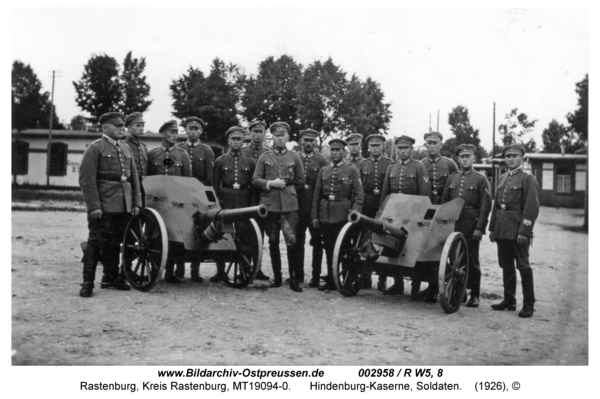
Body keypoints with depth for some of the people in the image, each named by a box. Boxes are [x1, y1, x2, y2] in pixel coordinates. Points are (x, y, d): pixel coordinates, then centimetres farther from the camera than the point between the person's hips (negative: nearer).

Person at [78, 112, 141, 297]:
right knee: (96, 241, -3)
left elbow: (134, 178, 18)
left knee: (115, 242, 12)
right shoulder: (95, 148, -3)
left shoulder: (126, 149, 17)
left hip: (123, 206, 6)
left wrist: (136, 202, 10)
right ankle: (88, 282, 5)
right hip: (103, 206, -6)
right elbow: (87, 179, -10)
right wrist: (94, 206, -16)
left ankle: (111, 277, 24)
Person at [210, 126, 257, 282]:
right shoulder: (220, 161, 9)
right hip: (225, 201, 0)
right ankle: (220, 271, 9)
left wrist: (252, 205, -1)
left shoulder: (250, 162, 8)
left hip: (244, 202, 0)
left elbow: (253, 186, 7)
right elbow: (215, 185, 8)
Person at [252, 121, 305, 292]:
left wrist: (285, 186, 4)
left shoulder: (294, 157, 10)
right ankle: (277, 277, 18)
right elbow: (255, 180, 5)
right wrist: (270, 184, -9)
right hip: (269, 205, 1)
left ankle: (294, 278, -2)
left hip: (289, 206, -1)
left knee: (292, 242, -10)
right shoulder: (264, 157, 11)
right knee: (273, 242, 8)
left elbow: (300, 182, 12)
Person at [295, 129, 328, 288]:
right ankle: (298, 275, 19)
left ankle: (316, 277, 11)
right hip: (298, 206, 2)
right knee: (298, 241, 8)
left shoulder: (321, 160, 1)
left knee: (317, 242, 4)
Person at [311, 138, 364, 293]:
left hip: (343, 216, -4)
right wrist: (314, 215, 7)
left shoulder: (351, 170, 2)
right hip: (325, 215, 4)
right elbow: (317, 194, 13)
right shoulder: (323, 170, 14)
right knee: (329, 249, 8)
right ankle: (330, 280, 18)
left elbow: (358, 194, -3)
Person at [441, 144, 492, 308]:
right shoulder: (452, 178, 13)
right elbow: (444, 202, 14)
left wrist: (479, 228, -11)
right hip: (453, 225, 4)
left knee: (472, 261, 2)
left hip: (471, 226, -3)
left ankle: (474, 295, 10)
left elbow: (486, 206, -4)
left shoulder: (480, 179, 2)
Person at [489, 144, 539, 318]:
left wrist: (524, 231, -19)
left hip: (518, 230, -7)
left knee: (523, 266, -2)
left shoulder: (528, 178, -5)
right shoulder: (503, 178, 16)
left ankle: (528, 304, 6)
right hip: (502, 230, 7)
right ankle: (509, 300, 22)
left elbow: (532, 207, -12)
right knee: (506, 265, 12)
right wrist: (492, 228, 13)